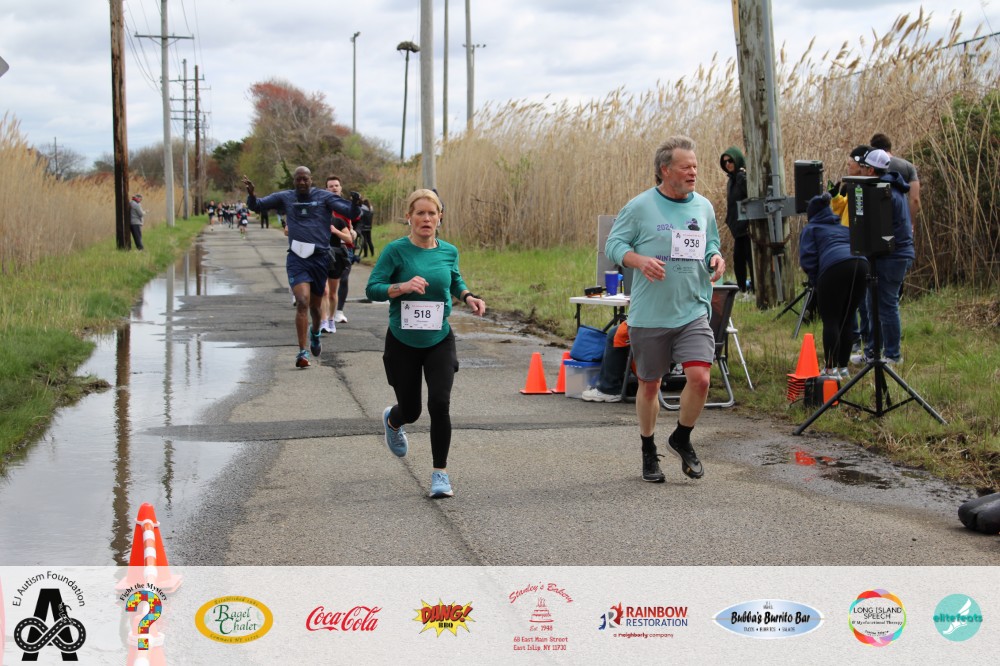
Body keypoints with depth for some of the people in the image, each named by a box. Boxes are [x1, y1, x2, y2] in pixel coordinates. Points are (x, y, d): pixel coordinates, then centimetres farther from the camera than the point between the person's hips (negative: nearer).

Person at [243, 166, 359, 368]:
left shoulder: (323, 197, 2)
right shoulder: (285, 198, 7)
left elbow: (349, 211, -6)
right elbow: (257, 206, 11)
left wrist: (355, 205, -29)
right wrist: (251, 194, -11)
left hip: (320, 257, 1)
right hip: (297, 258, -1)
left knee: (315, 305, 14)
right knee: (302, 301, -18)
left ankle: (315, 334, 47)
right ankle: (302, 352, -15)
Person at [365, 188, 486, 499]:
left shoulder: (449, 251, -1)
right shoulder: (396, 250, -12)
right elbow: (372, 288, -16)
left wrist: (468, 297, -1)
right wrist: (404, 286, -31)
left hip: (439, 341, 2)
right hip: (403, 343, -1)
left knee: (439, 404, -16)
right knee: (411, 410, 10)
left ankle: (440, 473, -1)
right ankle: (392, 421, 50)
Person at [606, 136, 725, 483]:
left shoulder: (704, 207, 7)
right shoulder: (639, 207, -5)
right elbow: (614, 245, -2)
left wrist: (716, 258, -3)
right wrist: (640, 260, -20)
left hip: (693, 312, 2)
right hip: (649, 315, -2)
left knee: (700, 377, -14)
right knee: (649, 385, 9)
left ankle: (682, 439, 13)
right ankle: (649, 452, 29)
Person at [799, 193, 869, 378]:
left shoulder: (810, 229, 18)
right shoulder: (844, 227, 35)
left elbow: (807, 260, 5)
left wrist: (815, 282, 18)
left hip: (835, 267, -6)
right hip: (861, 264, 6)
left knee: (830, 320, -2)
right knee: (847, 319, 13)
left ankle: (832, 369, -7)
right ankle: (844, 367, 16)